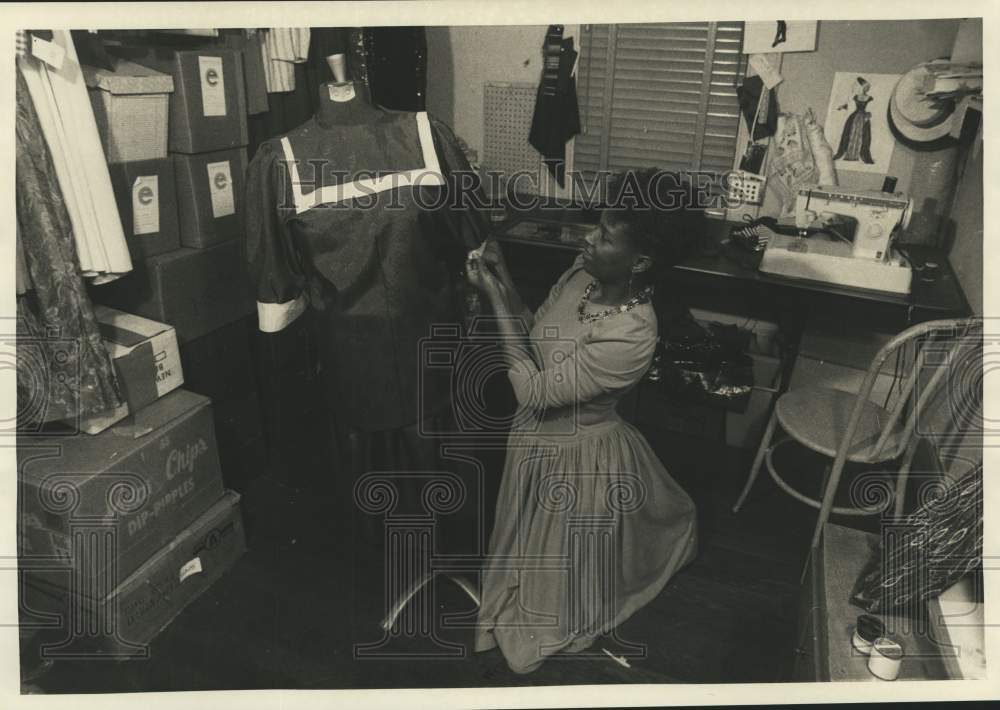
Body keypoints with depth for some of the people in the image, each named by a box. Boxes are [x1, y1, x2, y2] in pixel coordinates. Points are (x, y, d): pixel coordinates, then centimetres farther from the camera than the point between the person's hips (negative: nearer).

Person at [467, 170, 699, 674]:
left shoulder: (631, 336, -36)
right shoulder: (585, 271, -12)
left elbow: (535, 391, -31)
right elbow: (536, 334, 1)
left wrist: (495, 299, -28)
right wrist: (504, 278, -15)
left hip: (580, 460, -7)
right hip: (539, 438, 7)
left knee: (566, 577, 23)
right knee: (536, 552, 33)